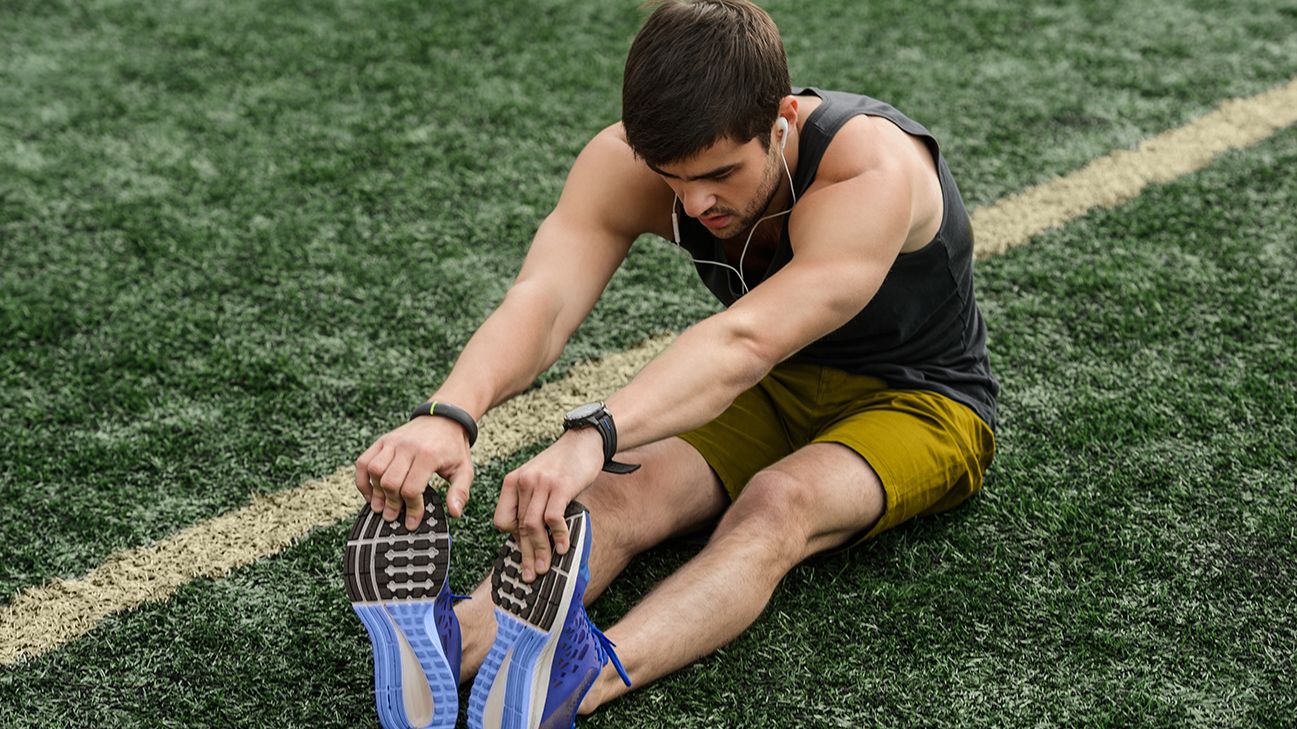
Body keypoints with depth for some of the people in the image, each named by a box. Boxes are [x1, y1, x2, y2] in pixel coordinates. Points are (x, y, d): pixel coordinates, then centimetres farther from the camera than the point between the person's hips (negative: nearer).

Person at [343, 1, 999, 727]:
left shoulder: (871, 174, -35)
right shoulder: (629, 163, -20)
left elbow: (746, 342, -49)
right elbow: (544, 301, -36)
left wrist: (592, 437, -64)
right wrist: (450, 415, -56)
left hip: (924, 399, -4)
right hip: (779, 391, 5)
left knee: (779, 503, -37)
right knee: (623, 491, -27)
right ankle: (455, 640, -50)